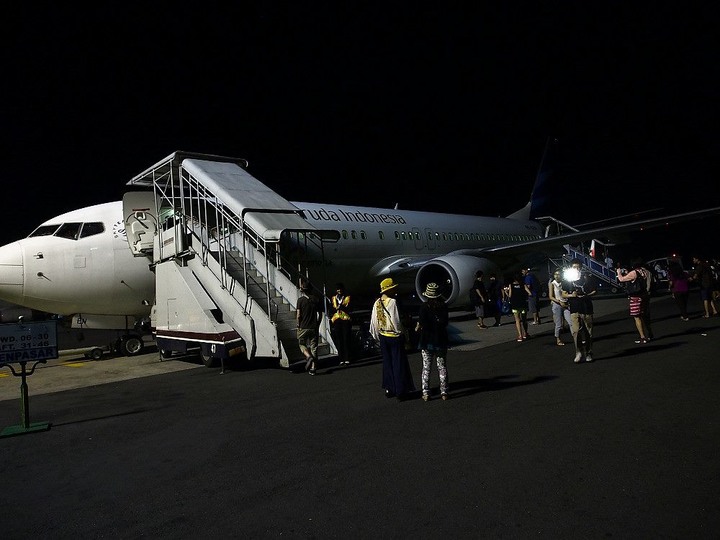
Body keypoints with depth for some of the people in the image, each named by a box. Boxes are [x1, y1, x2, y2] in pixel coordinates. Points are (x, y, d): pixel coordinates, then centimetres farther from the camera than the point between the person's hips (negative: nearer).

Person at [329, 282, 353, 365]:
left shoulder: (347, 298, 8)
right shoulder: (333, 298, 15)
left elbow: (348, 309, -5)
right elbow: (332, 309, 13)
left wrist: (339, 306, -17)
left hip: (345, 320, -2)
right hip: (336, 321, 2)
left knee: (346, 340, -7)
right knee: (339, 341, -2)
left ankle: (347, 359, -5)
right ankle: (341, 359, 1)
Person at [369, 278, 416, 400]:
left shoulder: (377, 303, 1)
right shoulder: (392, 302, -20)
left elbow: (374, 321, 7)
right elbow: (397, 321, -18)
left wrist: (378, 337, 17)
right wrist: (403, 332, -2)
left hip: (383, 336, 6)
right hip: (395, 336, -6)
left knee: (387, 363, 15)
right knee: (399, 363, 5)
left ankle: (389, 389, 21)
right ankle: (400, 391, 10)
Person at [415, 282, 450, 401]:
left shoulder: (424, 307, -13)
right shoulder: (444, 306, -5)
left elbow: (421, 324, -16)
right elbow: (446, 323, -5)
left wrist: (417, 328, 4)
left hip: (427, 341, -2)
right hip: (441, 340, 2)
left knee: (426, 367, 6)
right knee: (442, 367, 12)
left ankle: (426, 393, 8)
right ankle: (444, 392, 15)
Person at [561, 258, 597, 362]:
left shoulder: (587, 278, 3)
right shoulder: (567, 279, 4)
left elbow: (595, 290, 7)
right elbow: (564, 294, 7)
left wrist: (586, 295, -11)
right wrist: (572, 295, -13)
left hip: (587, 309, 0)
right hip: (574, 310, 0)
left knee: (588, 332, 4)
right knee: (576, 331, -9)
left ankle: (588, 354, 15)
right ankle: (578, 353, 1)